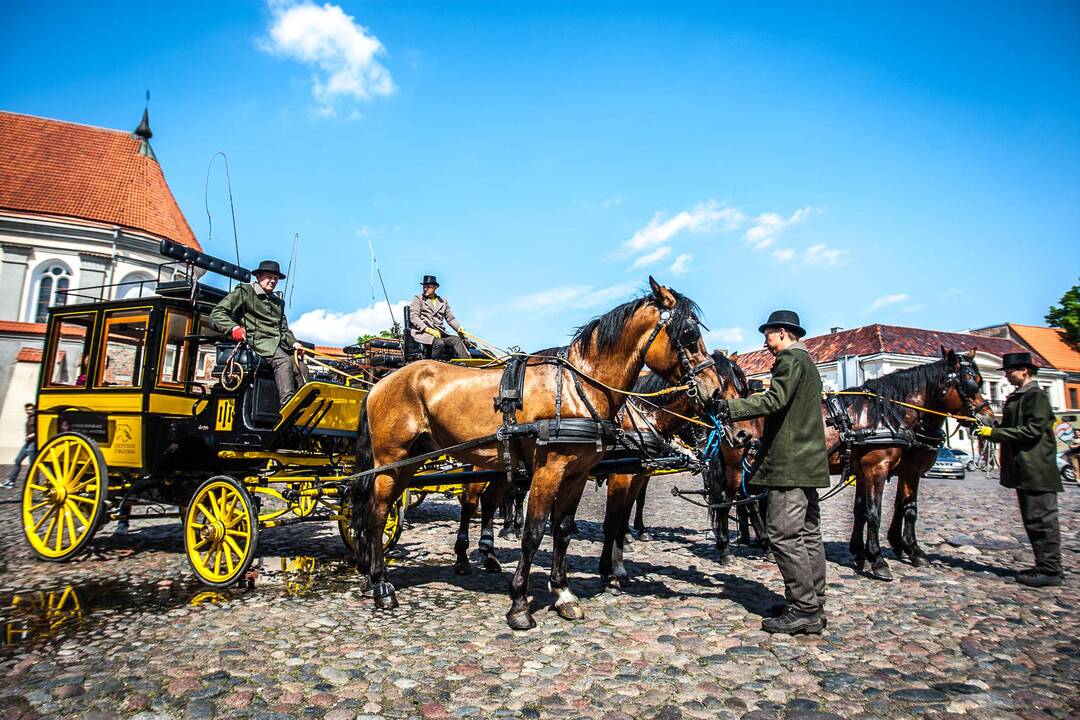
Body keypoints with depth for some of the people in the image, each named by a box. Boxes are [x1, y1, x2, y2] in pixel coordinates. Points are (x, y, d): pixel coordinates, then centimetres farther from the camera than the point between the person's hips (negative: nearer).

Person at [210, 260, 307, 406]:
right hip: (256, 341, -7)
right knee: (284, 361, -34)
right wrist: (233, 327, -20)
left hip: (278, 345, 7)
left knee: (301, 366, -18)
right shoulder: (244, 291, 9)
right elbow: (217, 313, 1)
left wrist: (293, 343, 9)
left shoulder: (278, 303, 30)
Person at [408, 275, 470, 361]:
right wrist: (428, 329, -14)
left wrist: (459, 328, 1)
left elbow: (451, 318, 22)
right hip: (422, 332, -4)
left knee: (457, 340, -24)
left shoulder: (443, 301, 24)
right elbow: (413, 317, 0)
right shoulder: (418, 298, 12)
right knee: (439, 343, -34)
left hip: (440, 333, 4)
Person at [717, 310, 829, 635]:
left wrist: (732, 407, -19)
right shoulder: (807, 363, 24)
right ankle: (812, 606, 19)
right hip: (808, 462, 11)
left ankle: (805, 610, -5)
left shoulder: (790, 359, -9)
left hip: (790, 463, -11)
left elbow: (775, 400, -22)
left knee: (783, 534, -8)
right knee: (808, 534, 12)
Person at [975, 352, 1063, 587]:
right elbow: (1011, 430, 20)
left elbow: (1032, 430, -20)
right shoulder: (1017, 397, 17)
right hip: (1023, 470, 10)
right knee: (1032, 521, 14)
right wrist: (989, 430, 4)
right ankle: (1044, 566, 21)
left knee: (1042, 519, -4)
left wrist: (994, 432, -20)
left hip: (1037, 470, -10)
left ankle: (1050, 570, 3)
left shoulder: (1036, 395, -11)